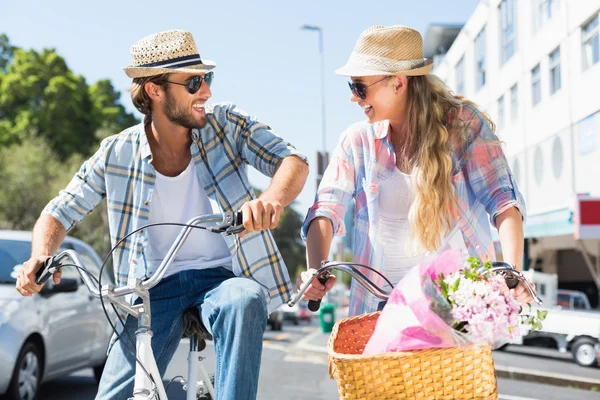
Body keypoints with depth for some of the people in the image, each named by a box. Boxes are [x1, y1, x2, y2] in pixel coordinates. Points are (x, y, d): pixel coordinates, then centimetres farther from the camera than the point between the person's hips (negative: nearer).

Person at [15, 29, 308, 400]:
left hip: (221, 278, 0)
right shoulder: (118, 154, -3)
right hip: (153, 290, 1)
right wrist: (40, 257, -16)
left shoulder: (225, 123, -4)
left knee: (244, 301, -36)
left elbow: (293, 160, -14)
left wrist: (272, 198, -38)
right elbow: (59, 213, 6)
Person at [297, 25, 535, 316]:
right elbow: (326, 209, -6)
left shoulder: (464, 124, -3)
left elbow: (502, 200, -11)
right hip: (384, 299, 2)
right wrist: (315, 269, -26)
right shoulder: (357, 141, 3)